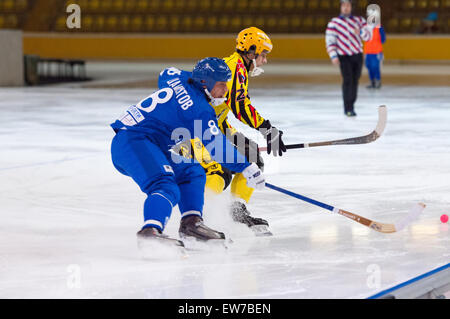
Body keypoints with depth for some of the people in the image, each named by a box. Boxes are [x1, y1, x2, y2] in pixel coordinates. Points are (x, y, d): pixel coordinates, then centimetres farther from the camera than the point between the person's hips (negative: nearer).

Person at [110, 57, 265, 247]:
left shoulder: (181, 80, 11)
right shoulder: (200, 110, -14)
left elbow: (166, 75, 36)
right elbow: (216, 146, -18)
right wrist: (247, 167, -12)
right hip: (134, 141, -11)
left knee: (192, 172, 15)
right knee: (167, 188, -30)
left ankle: (191, 223, 2)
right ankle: (150, 230, -52)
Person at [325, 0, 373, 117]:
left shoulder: (359, 20, 8)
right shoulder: (334, 23, 1)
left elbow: (368, 36, 0)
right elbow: (330, 40, -4)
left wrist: (361, 32, -23)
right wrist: (333, 56, -15)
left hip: (357, 55, 3)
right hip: (343, 56, -3)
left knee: (355, 81, 6)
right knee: (348, 80, -14)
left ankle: (351, 105, 20)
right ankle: (347, 108, -10)